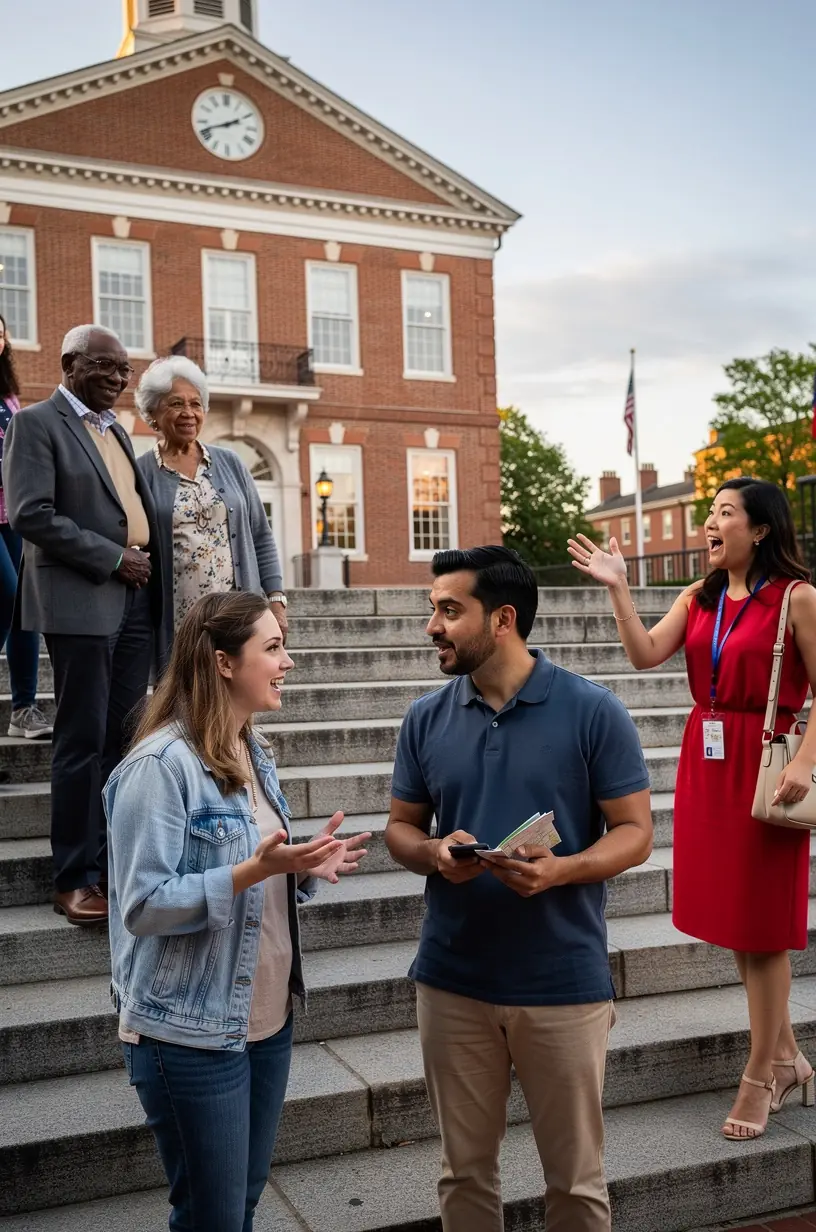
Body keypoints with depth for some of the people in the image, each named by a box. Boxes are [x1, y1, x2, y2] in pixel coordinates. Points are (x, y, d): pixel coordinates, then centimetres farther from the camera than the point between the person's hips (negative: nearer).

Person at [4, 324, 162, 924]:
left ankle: (115, 862, 16)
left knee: (125, 738, 8)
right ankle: (76, 877, 6)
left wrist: (151, 567, 7)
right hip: (81, 601, -7)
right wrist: (112, 558, -13)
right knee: (84, 739, -4)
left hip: (136, 600, 7)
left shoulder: (115, 429, 20)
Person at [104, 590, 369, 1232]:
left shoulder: (254, 755, 7)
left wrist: (303, 867, -4)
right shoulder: (160, 765, -19)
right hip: (192, 1033, -7)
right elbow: (142, 906, -22)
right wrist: (256, 869, -29)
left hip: (268, 1017, 8)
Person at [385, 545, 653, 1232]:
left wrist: (561, 870, -25)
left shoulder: (594, 712, -8)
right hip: (452, 981, 3)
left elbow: (634, 831, -6)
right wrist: (434, 854, -14)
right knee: (465, 1172, 17)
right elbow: (400, 826, 10)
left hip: (565, 983, -3)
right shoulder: (426, 718, 2)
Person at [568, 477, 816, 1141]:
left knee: (762, 924, 2)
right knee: (734, 918, 14)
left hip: (762, 763, -6)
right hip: (705, 762, 7)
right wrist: (617, 588, -8)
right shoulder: (699, 597, 8)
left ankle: (761, 1076, 16)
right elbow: (646, 654, -2)